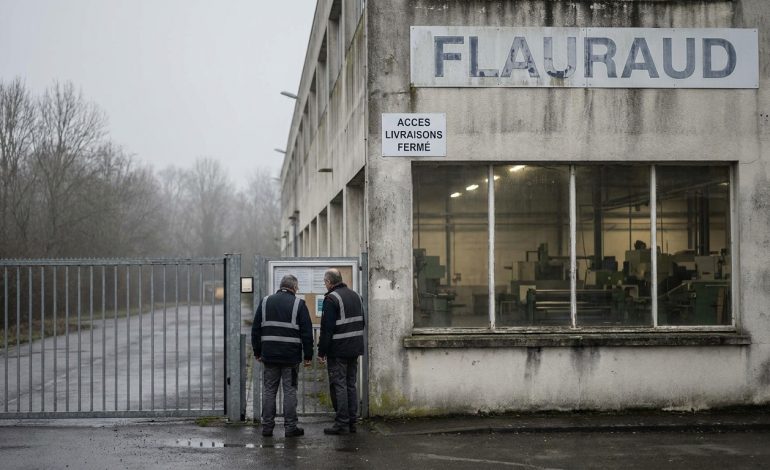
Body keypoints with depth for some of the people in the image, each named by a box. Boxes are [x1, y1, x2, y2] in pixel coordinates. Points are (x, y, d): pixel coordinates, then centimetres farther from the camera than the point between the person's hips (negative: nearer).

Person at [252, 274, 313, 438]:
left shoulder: (265, 302, 9)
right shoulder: (298, 304, -1)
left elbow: (256, 329, 10)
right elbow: (307, 332, -4)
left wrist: (257, 352, 16)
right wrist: (308, 356, 1)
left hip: (269, 355, 3)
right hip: (291, 356, -3)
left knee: (269, 390, 8)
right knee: (290, 391, 2)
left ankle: (267, 427, 9)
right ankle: (290, 427, 3)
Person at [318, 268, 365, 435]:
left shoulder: (331, 299, -13)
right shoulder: (356, 296, 13)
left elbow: (327, 328, -16)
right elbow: (362, 322, 18)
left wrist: (321, 351, -10)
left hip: (338, 350, -8)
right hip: (355, 349, 8)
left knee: (339, 386, -3)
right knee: (351, 385, 13)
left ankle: (342, 423, -3)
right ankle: (351, 422, 15)